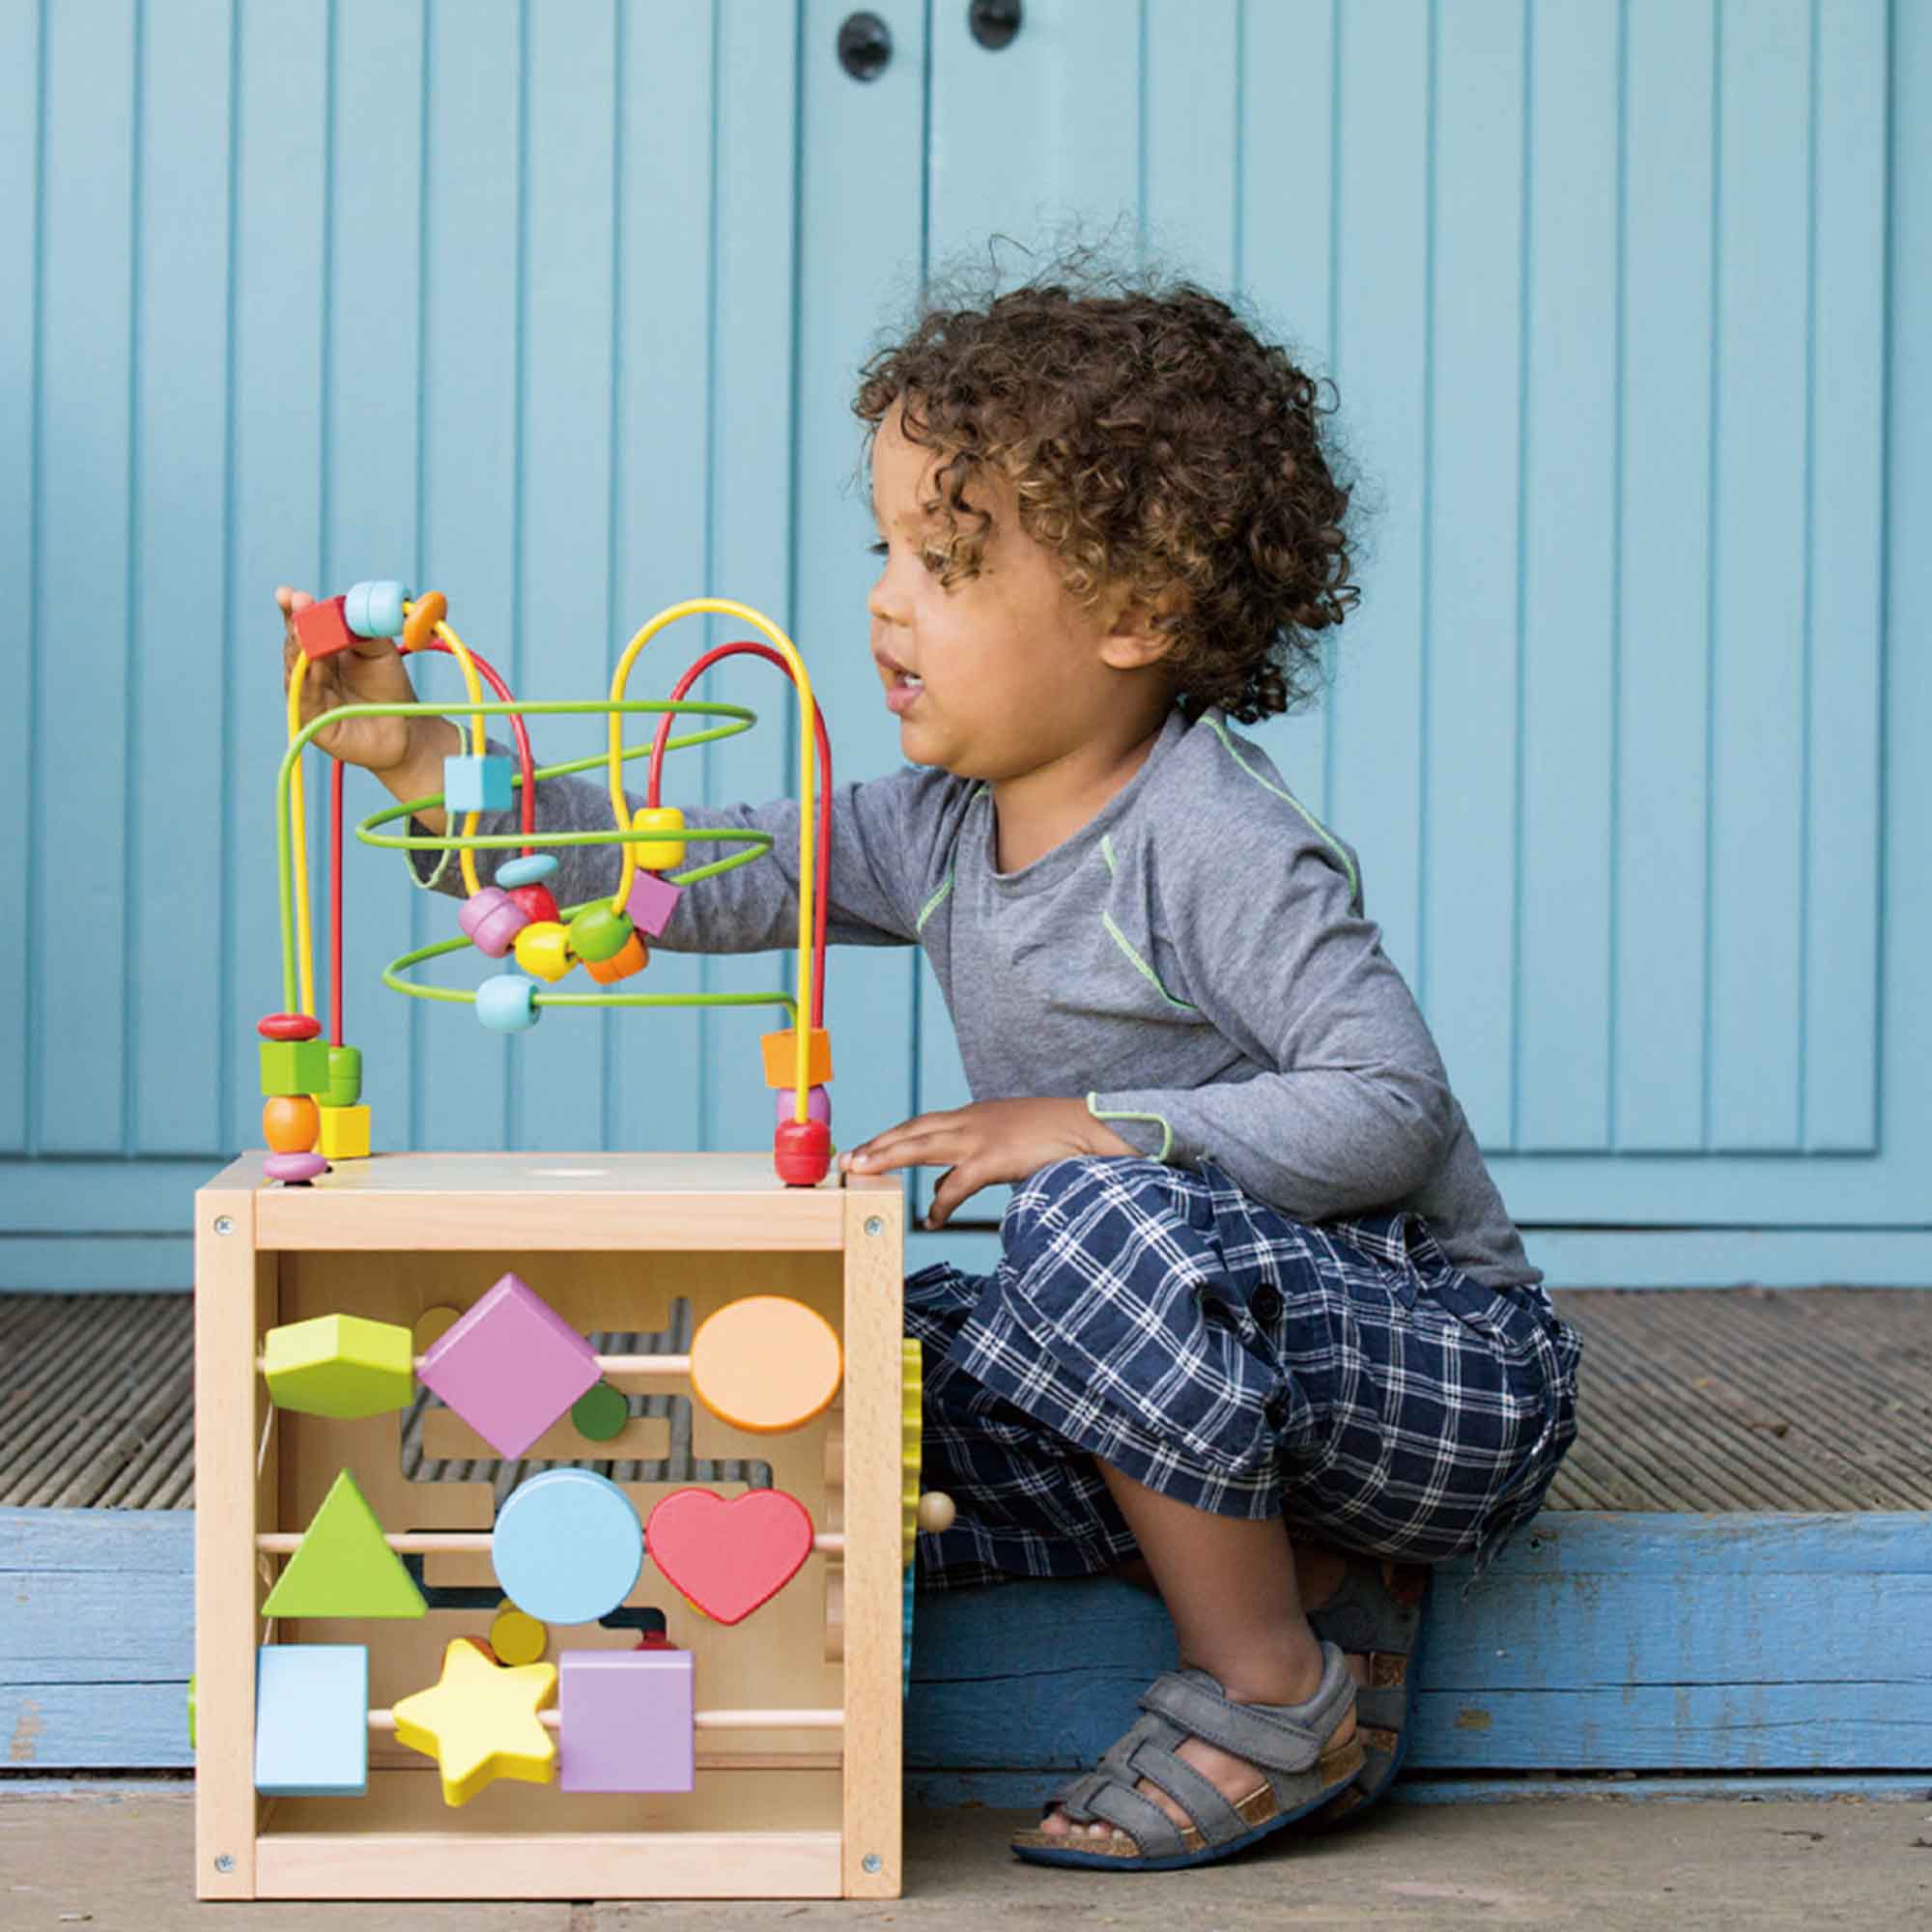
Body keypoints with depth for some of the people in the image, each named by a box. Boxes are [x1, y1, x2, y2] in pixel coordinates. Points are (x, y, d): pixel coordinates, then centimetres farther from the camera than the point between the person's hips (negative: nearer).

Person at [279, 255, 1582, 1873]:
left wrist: (1092, 1129, -27)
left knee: (1108, 1227, -35)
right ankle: (1314, 1584, -2)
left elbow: (1390, 1109, -26)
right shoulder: (943, 832, 4)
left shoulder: (1214, 843, -20)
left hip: (1452, 1364, -8)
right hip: (1226, 1358, 8)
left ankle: (1274, 1700, -15)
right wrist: (423, 760, -9)